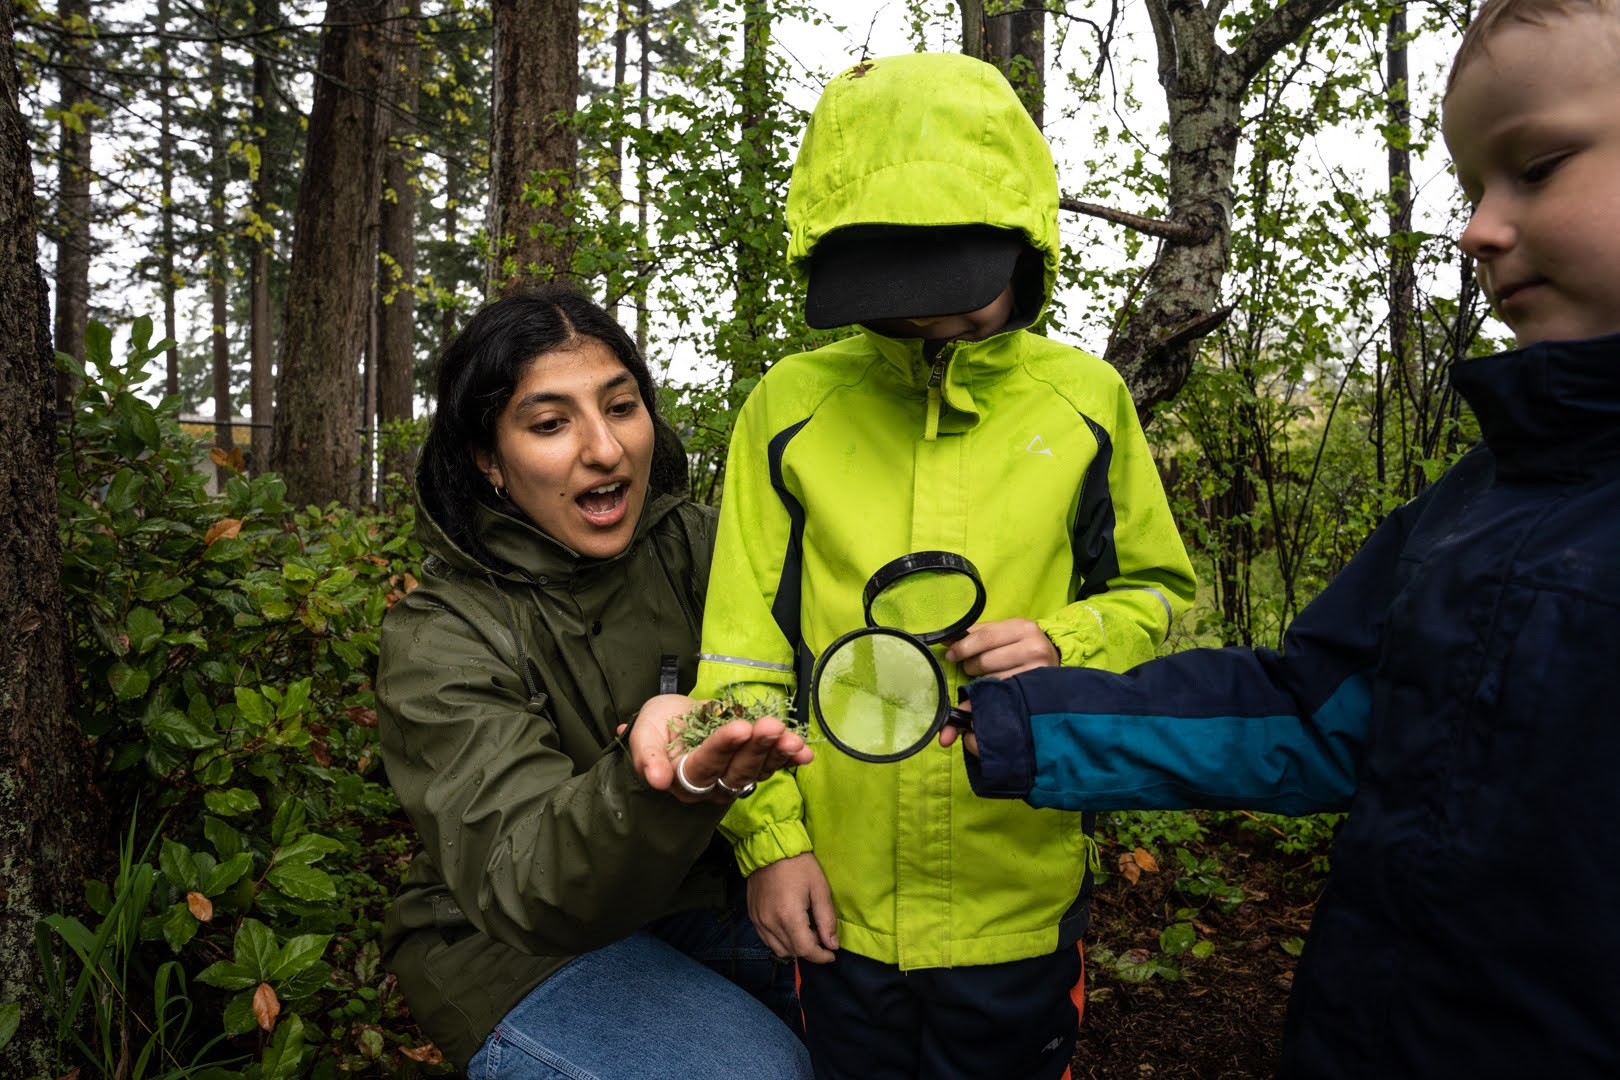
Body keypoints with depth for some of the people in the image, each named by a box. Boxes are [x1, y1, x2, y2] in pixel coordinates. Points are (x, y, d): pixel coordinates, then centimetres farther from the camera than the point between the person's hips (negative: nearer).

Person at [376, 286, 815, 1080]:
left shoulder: (695, 545, -4)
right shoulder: (437, 641, -17)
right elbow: (521, 886, -28)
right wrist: (655, 782, -47)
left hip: (701, 890, 5)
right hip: (521, 947, -4)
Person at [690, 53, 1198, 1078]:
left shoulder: (1085, 400, -2)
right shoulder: (790, 405, -5)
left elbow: (1157, 590, 8)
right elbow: (744, 643, -2)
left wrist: (1065, 641, -13)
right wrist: (767, 834, -6)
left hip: (1020, 900, 0)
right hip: (836, 898, 0)